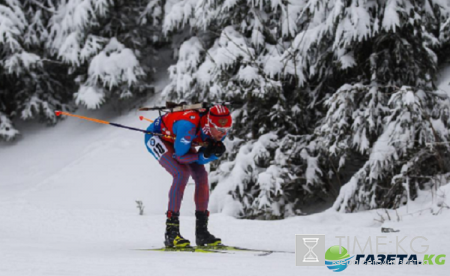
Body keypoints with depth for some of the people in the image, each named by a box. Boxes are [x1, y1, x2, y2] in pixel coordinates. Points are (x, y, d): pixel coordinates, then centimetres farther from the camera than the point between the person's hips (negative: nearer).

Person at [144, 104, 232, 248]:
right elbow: (180, 156, -31)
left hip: (177, 140, 7)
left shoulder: (219, 131, -20)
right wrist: (204, 154, -36)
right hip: (156, 136, -7)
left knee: (201, 175, -7)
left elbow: (201, 159, -12)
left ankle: (201, 231, 0)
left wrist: (216, 153, -31)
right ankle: (171, 232, -25)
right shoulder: (189, 126, -42)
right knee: (182, 173, -26)